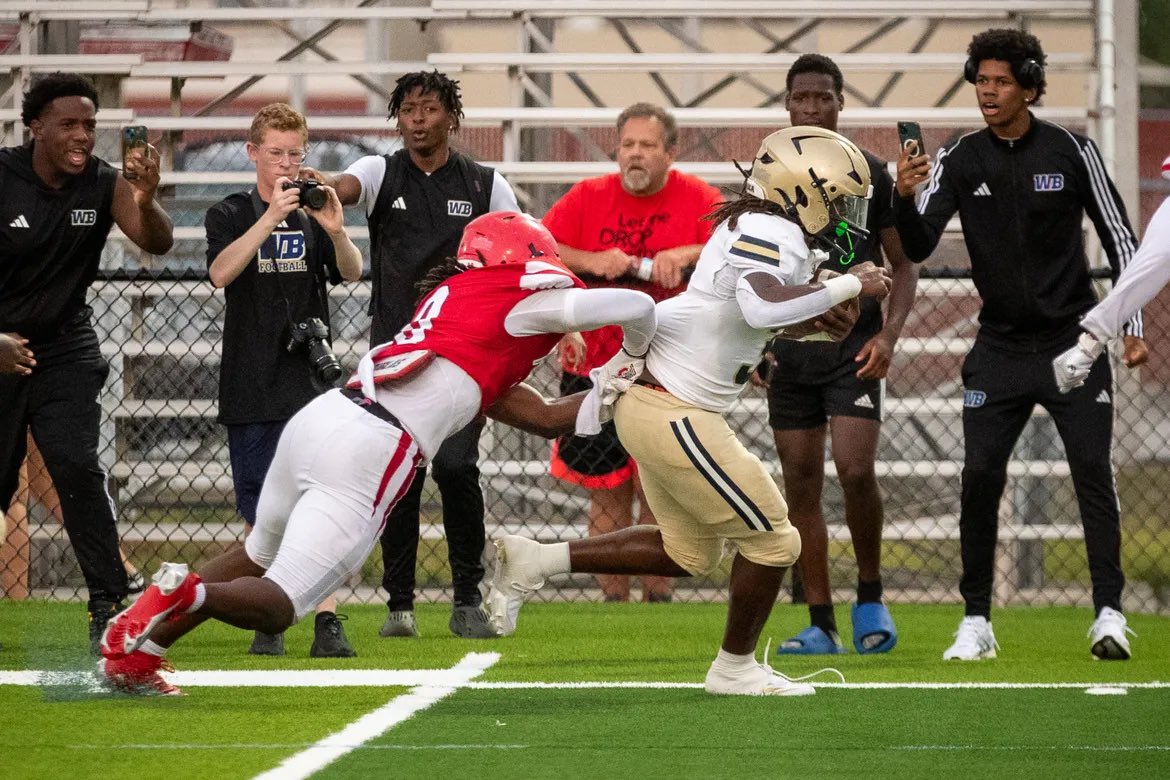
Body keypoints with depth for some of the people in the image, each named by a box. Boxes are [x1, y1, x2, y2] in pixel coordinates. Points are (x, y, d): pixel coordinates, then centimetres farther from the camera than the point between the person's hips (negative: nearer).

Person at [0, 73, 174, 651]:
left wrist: (145, 201, -38)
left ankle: (109, 606, -14)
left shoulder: (104, 184, -7)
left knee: (78, 469, -14)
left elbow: (157, 244, -16)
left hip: (65, 348, 1)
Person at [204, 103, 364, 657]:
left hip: (311, 378, 0)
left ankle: (327, 623, -12)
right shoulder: (231, 215, 4)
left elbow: (352, 273, -6)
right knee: (262, 512, 5)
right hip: (251, 383, 0)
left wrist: (336, 232, -26)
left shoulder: (314, 214, 8)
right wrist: (270, 218, -26)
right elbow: (221, 272, -16)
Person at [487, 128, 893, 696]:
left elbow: (781, 323, 25)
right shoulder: (772, 234, -19)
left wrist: (820, 318, 3)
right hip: (671, 414, -10)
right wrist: (848, 286, -26)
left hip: (654, 402, 10)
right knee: (771, 541, 1)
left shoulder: (762, 229, 12)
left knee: (688, 553, 21)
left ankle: (535, 562, 19)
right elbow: (764, 308, -39)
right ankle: (734, 667, 17)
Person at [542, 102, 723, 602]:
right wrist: (592, 261, -18)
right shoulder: (588, 196, 3)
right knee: (607, 492, 3)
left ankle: (657, 594, 9)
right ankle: (613, 597, 10)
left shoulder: (699, 200, 0)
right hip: (594, 369, 1)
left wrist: (687, 254, -27)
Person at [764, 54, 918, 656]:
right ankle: (820, 625, 5)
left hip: (853, 349, -3)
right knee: (800, 486, 1)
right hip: (788, 352, 3)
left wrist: (889, 335, -8)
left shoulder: (872, 174, 3)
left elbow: (903, 264, 6)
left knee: (855, 471, -18)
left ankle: (870, 596, 3)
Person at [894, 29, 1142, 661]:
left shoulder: (1072, 152, -5)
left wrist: (1133, 326, -2)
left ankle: (1109, 614, -5)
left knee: (1093, 472, -8)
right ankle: (976, 621, 3)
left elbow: (1120, 238, 2)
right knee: (980, 476, -6)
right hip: (999, 346, 2)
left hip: (1074, 341, -1)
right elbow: (918, 248, -9)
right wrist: (905, 199, -29)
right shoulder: (959, 161, -2)